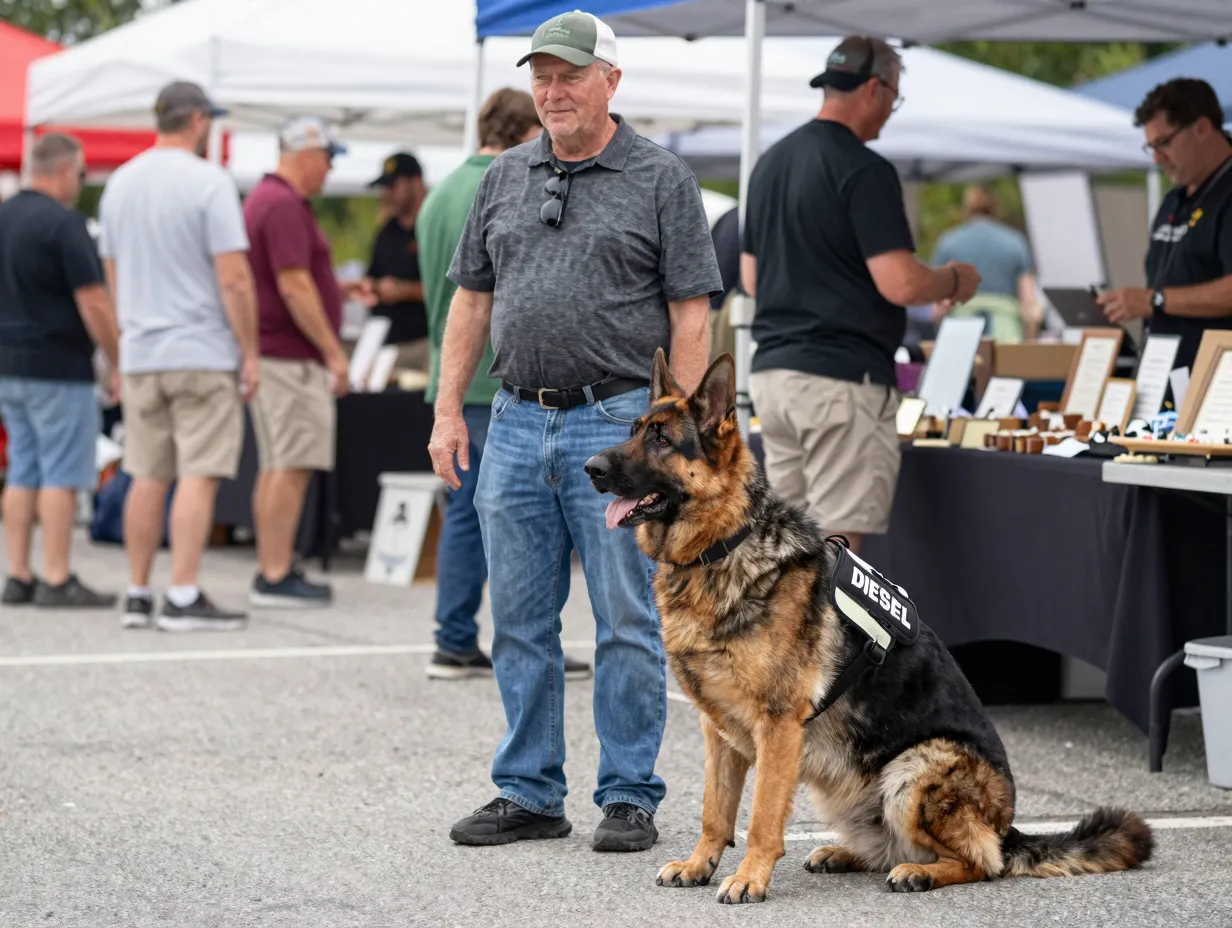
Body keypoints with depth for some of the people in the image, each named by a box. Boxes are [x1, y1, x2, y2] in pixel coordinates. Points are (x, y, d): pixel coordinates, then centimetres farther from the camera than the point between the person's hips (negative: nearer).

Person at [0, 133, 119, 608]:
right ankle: (57, 581, -4)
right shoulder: (62, 222, -15)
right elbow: (93, 303, -17)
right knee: (61, 475, -4)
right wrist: (119, 363, -8)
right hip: (58, 368, -8)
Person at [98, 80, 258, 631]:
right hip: (203, 352, -6)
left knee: (147, 477, 10)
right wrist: (250, 353, -7)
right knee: (199, 475, -5)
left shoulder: (120, 183, 10)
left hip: (140, 355, 6)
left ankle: (137, 596, 12)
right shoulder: (208, 182, -10)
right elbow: (234, 279, -14)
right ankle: (183, 598, -9)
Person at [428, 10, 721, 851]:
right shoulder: (506, 179, 13)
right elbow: (471, 301, 16)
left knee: (627, 624, -1)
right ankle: (529, 795, 17)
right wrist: (449, 410, 8)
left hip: (615, 424, -5)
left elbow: (690, 316, -4)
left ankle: (629, 796, 7)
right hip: (516, 424, 5)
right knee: (521, 624, 8)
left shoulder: (661, 180, -2)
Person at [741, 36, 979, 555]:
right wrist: (955, 282, 0)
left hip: (771, 372, 8)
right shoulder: (863, 170, -12)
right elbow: (901, 284, -18)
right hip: (839, 380, -8)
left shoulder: (771, 163, 14)